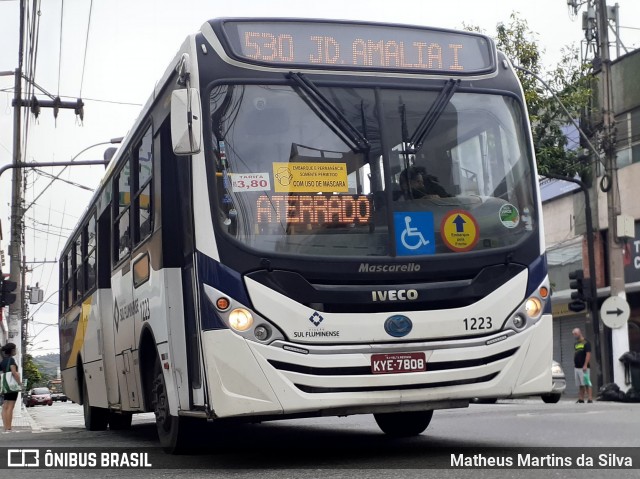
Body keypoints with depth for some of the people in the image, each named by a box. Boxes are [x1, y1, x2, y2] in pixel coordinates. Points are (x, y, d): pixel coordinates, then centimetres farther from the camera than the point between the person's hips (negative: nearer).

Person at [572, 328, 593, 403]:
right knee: (581, 385, 9)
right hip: (577, 367, 8)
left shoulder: (586, 343, -7)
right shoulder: (576, 344, 18)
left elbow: (588, 354, -14)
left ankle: (590, 399, -13)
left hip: (584, 367, -8)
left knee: (587, 384, -10)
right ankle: (581, 399, 11)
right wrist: (574, 363, 14)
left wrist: (585, 365, -20)